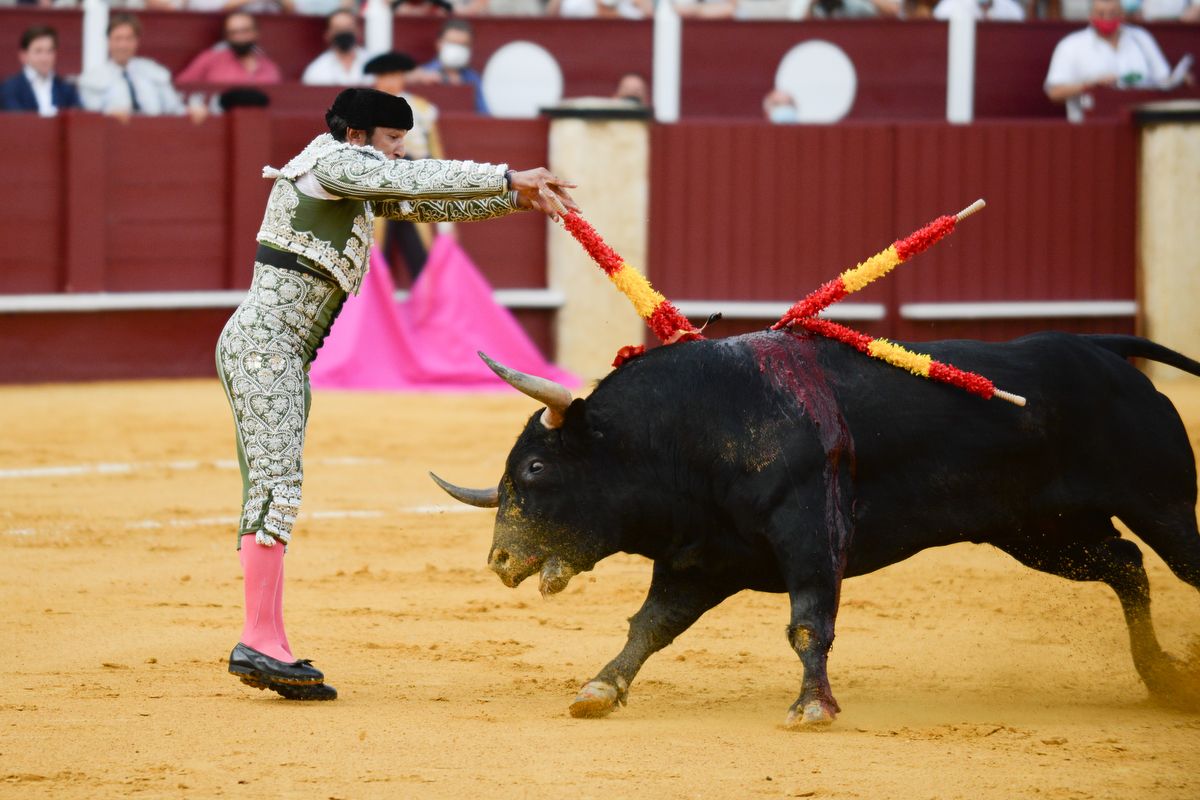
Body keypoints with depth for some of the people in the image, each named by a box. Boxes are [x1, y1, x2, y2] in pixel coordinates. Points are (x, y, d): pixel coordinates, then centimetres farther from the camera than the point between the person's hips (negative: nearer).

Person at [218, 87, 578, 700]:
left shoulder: (358, 185, 21)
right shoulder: (330, 162, -8)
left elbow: (428, 203, 23)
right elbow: (421, 181, -15)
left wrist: (518, 197, 15)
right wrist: (508, 178, -11)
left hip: (280, 353, 11)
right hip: (264, 340, -11)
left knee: (269, 494, 8)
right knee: (277, 488, -16)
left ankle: (264, 645, 7)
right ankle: (259, 642, -21)